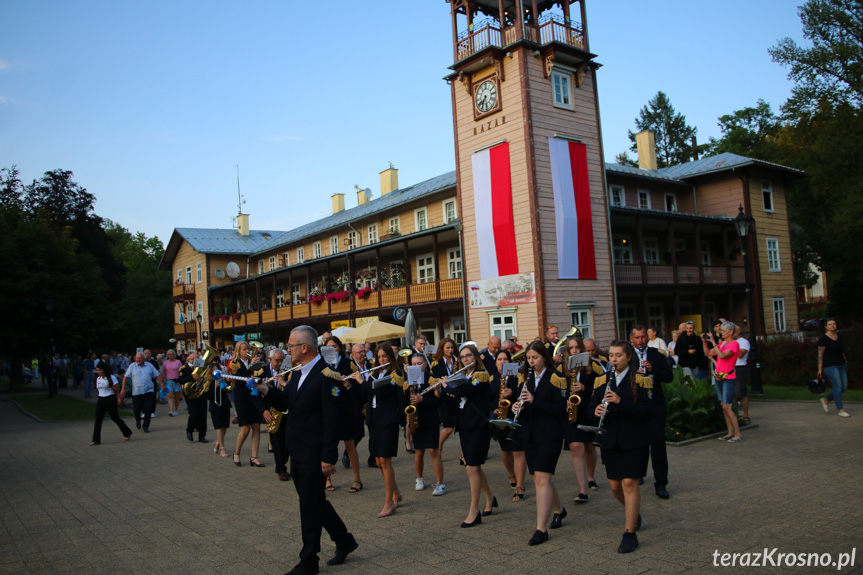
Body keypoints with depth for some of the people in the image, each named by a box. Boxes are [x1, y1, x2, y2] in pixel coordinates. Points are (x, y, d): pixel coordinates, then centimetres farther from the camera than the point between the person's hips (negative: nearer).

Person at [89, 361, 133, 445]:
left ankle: (127, 433, 19)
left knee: (115, 418, 1)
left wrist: (110, 386, -23)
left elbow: (117, 389, -8)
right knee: (98, 419, -1)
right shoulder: (98, 379, 10)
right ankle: (96, 440, 2)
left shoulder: (111, 378, -8)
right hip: (101, 400, 6)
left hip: (110, 399, -6)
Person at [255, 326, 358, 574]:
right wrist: (267, 391, -6)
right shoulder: (298, 374, 10)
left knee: (310, 506, 3)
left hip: (314, 456, -9)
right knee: (315, 501, 18)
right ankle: (344, 541, 34)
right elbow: (285, 402, 14)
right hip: (298, 453, 9)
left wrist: (328, 458, -21)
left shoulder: (326, 376, -18)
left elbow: (332, 420, -20)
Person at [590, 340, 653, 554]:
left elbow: (646, 411, -15)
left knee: (629, 483, -9)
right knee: (615, 486, 10)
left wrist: (620, 401, -28)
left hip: (634, 439, -5)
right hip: (610, 439, 5)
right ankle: (634, 514, 40)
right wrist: (596, 411, -16)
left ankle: (630, 534, 1)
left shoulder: (640, 380, -7)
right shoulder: (602, 380, 8)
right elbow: (592, 406, 8)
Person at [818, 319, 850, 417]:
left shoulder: (839, 336, 8)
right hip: (830, 366, -7)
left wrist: (845, 361, 18)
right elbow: (820, 355, -12)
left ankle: (826, 400, 24)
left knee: (844, 387, 7)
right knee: (838, 387, -8)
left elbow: (842, 350, 18)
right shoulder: (823, 339, -12)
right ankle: (841, 411, 1)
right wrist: (820, 369, -14)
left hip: (841, 365, 7)